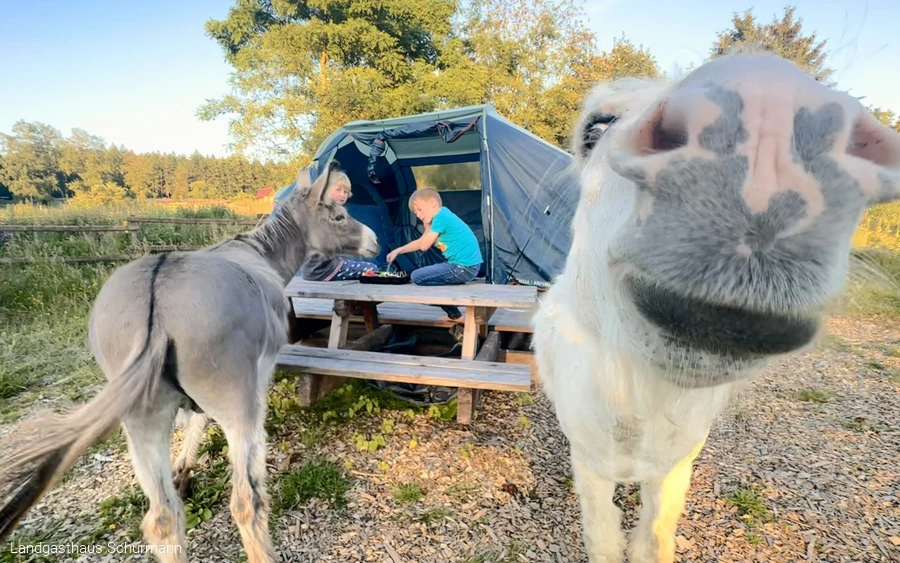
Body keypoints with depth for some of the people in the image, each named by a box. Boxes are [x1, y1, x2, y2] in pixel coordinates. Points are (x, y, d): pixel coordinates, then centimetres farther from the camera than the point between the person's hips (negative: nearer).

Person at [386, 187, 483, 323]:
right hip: (466, 266, 10)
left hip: (464, 268, -10)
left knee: (417, 277, -9)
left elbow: (424, 246, -11)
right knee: (426, 273, 25)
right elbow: (420, 242, 23)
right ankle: (454, 314, 21)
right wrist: (398, 251, 16)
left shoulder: (441, 217, -13)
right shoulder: (441, 217, 16)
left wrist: (427, 226, 2)